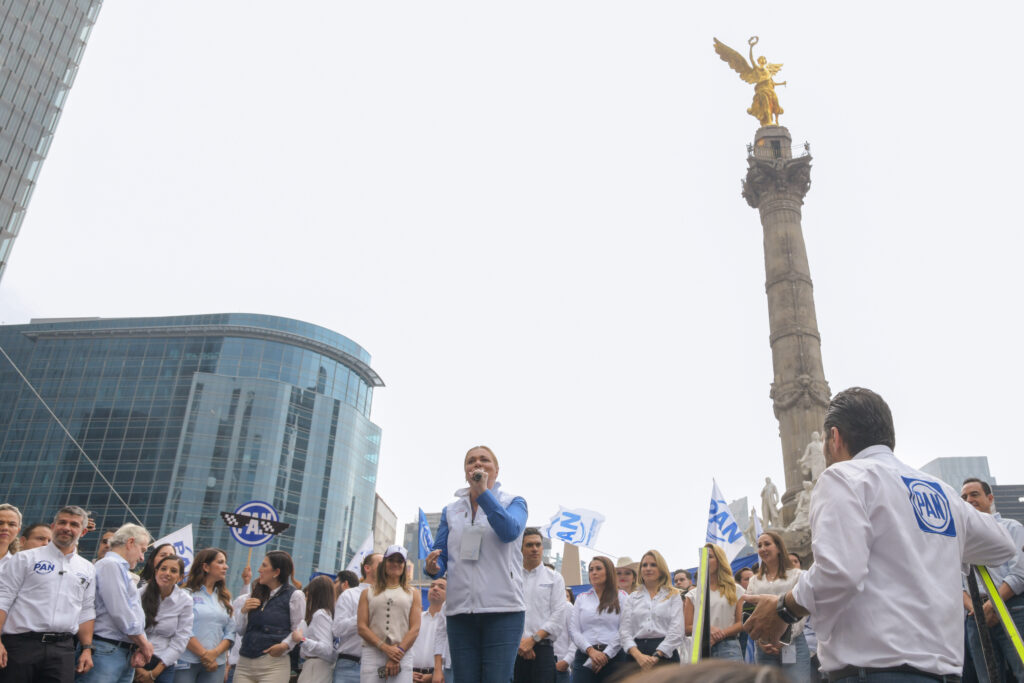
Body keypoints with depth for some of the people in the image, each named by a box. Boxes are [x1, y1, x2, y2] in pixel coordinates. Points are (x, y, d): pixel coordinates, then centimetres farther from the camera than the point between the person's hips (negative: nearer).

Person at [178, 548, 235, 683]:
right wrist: (205, 655, -12)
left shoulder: (224, 598, 14)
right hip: (186, 662, -4)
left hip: (215, 663, 4)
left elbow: (230, 632, 6)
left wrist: (215, 653, -10)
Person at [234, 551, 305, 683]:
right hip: (244, 663, 5)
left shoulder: (294, 596, -3)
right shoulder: (255, 594, 15)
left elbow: (299, 629, -5)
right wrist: (243, 611, 0)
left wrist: (285, 645, -22)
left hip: (274, 664, -5)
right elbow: (240, 630, 17)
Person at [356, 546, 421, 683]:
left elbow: (415, 629, 6)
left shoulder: (413, 594, 16)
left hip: (402, 656, 0)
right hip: (372, 654, 0)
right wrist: (385, 648, -10)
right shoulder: (368, 593, 15)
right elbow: (362, 628, 4)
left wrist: (398, 653, -9)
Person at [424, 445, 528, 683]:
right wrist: (432, 567, -12)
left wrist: (483, 492, -19)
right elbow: (440, 555, 12)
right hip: (460, 610, 3)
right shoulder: (451, 510, 16)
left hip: (502, 609, -3)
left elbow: (510, 531, -14)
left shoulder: (513, 502, 8)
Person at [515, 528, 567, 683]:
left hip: (542, 648, -1)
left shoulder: (554, 578, 9)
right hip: (512, 649, 2)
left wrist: (533, 639, -9)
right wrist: (518, 640, -10)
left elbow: (558, 618, 1)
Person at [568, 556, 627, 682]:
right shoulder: (581, 598, 15)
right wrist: (590, 650, -10)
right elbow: (573, 630, 5)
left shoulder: (621, 596, 8)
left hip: (613, 656, -1)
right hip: (584, 656, 2)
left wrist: (606, 655, -10)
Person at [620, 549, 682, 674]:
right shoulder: (632, 598, 15)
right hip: (636, 654, 2)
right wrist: (638, 655, -13)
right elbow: (624, 630, 4)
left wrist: (656, 656, -11)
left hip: (665, 653, -2)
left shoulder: (673, 595, 9)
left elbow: (676, 631, -2)